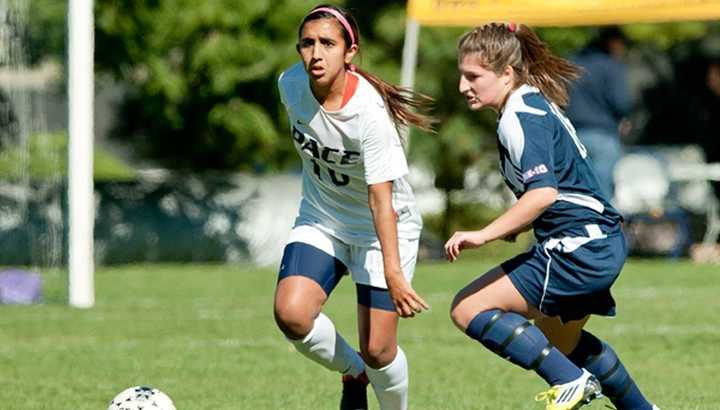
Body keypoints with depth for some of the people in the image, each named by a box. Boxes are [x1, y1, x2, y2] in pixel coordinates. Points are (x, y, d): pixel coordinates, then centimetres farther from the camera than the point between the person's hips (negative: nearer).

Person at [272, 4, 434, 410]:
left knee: (377, 351, -7)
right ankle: (353, 373, 9)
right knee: (291, 314, -20)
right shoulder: (291, 85, -13)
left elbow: (381, 199, -32)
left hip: (383, 227, -4)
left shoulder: (370, 114, -30)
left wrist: (393, 273, -40)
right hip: (321, 220, 5)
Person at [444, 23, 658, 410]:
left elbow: (543, 193, -29)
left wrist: (483, 235, -30)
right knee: (560, 341, 33)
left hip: (577, 246, -11)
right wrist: (515, 226, 16)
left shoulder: (519, 117, -16)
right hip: (603, 246, 11)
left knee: (468, 309, -11)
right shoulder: (535, 105, 14)